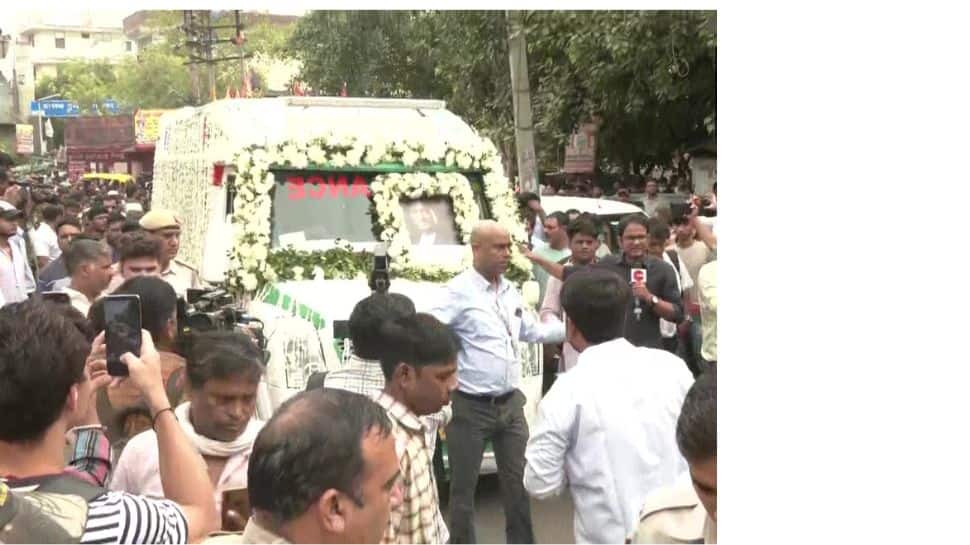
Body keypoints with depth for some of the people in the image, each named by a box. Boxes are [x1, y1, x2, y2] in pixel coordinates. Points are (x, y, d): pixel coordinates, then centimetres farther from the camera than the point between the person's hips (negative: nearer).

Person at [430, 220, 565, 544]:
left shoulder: (509, 290, 10)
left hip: (511, 403, 7)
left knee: (519, 480, 15)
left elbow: (532, 331, 22)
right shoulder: (459, 291, -14)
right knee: (464, 487, 6)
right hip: (471, 407, -7)